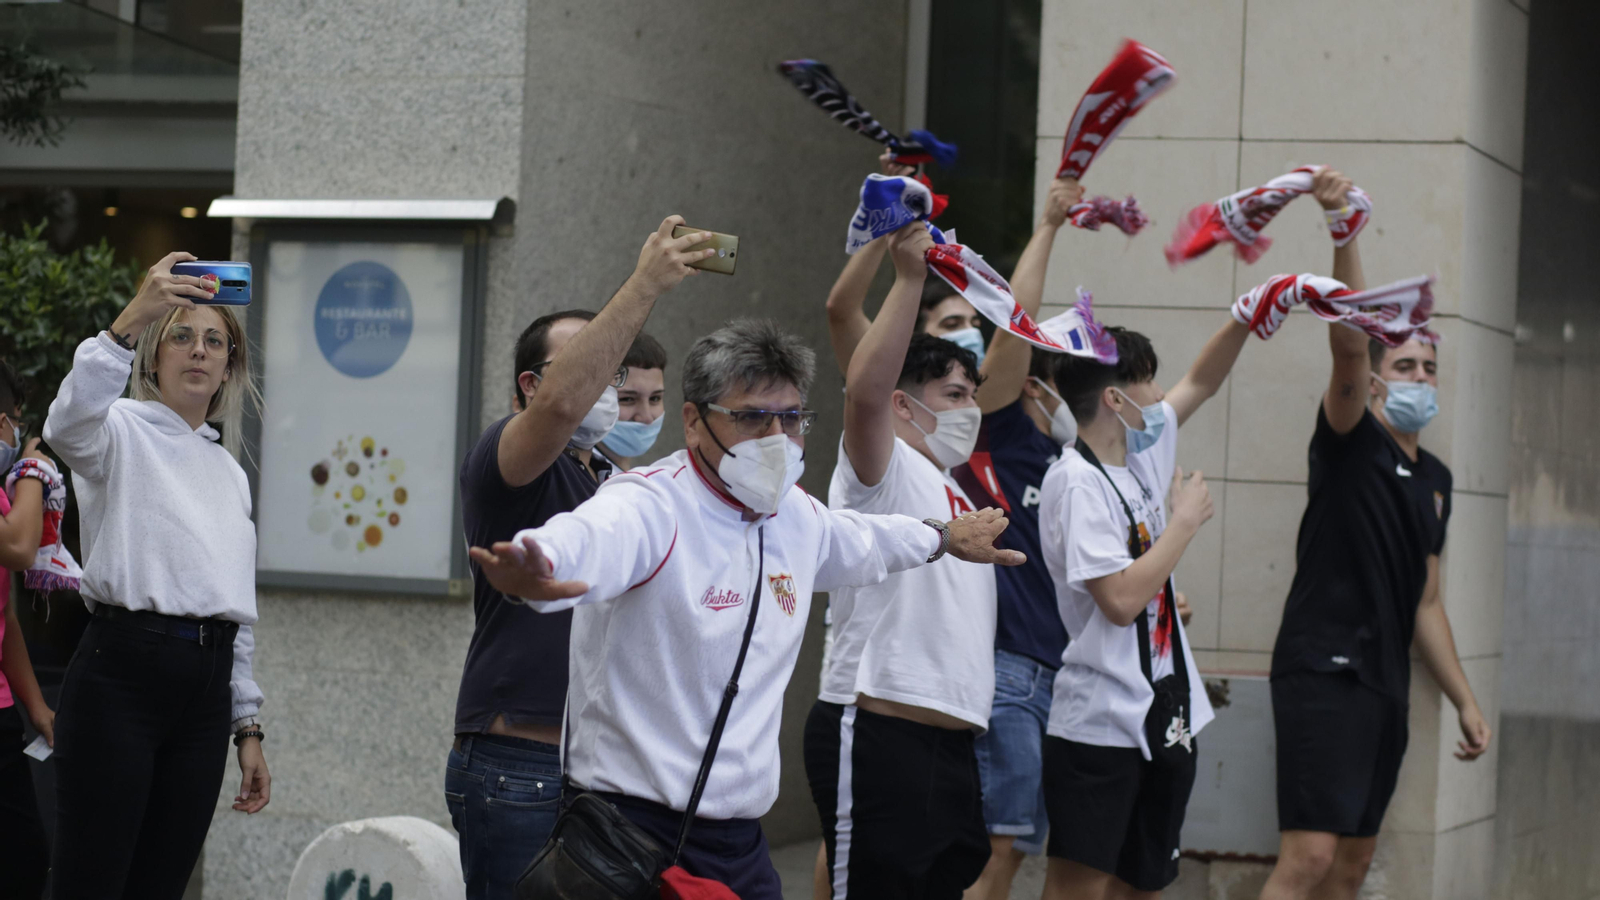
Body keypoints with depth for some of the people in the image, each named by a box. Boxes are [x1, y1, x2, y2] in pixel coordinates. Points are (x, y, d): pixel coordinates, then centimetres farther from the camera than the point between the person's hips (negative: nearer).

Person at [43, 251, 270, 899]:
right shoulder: (122, 432, 1)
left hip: (206, 688, 6)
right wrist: (130, 321, -39)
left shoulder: (230, 473, 22)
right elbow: (68, 427, -26)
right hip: (122, 674, -6)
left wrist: (247, 728, 19)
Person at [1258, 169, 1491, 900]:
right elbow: (1349, 345, -22)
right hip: (1324, 673, -9)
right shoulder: (1350, 442, -3)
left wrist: (1465, 700, 18)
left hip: (1385, 686, 9)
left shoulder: (1434, 479, 18)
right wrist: (1345, 235, -34)